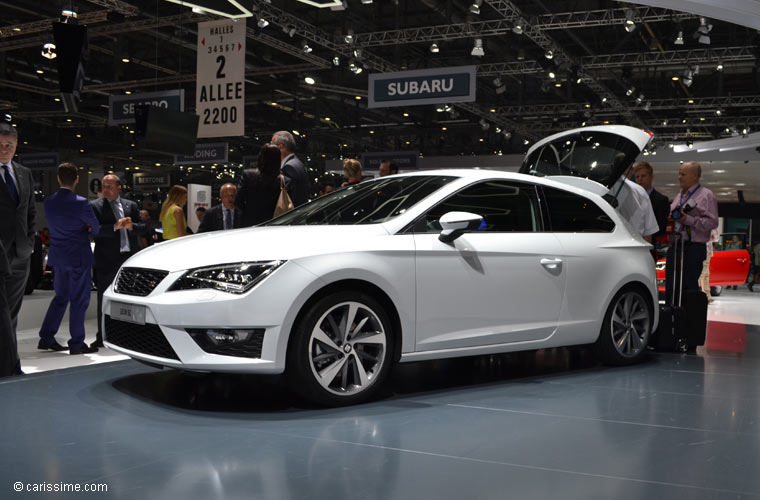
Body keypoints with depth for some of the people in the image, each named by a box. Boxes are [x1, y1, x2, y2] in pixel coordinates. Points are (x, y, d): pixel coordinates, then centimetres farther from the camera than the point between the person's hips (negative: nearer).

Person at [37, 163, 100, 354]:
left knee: (61, 297, 19)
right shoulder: (81, 203, -17)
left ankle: (46, 338, 20)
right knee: (79, 300, 2)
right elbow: (96, 228, -5)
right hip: (78, 257, -6)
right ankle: (76, 344, 7)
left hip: (58, 257, 6)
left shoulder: (49, 202, 1)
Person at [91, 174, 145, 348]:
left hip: (130, 257, 3)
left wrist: (131, 226, -11)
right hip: (107, 260, -3)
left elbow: (142, 228, 8)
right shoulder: (95, 206, 2)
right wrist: (115, 226, -20)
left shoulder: (131, 205, 13)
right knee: (105, 300, 3)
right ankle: (102, 337, 10)